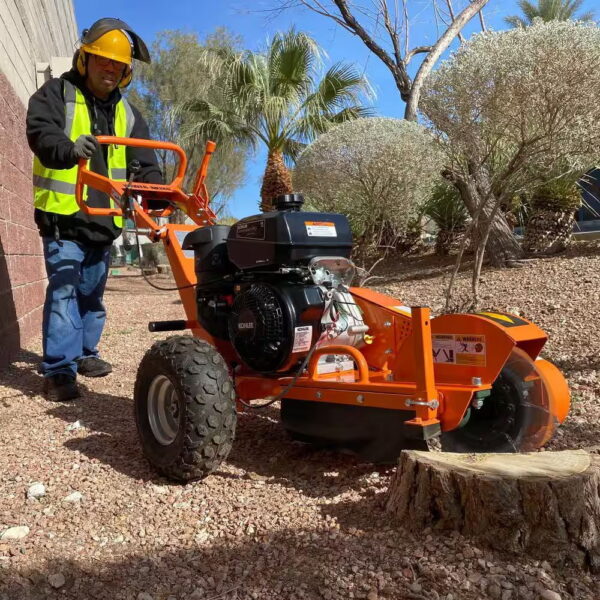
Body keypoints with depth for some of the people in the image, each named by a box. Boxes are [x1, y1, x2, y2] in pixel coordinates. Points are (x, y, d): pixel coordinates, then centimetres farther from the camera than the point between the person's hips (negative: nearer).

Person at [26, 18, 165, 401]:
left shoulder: (126, 112, 14)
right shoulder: (56, 93, -1)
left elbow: (144, 162, 6)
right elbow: (41, 133, -20)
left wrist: (158, 194, -14)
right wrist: (69, 150, -43)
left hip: (104, 218, 6)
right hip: (63, 215, -5)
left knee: (92, 293, 14)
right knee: (64, 290, -11)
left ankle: (84, 353, 29)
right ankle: (59, 370, -7)